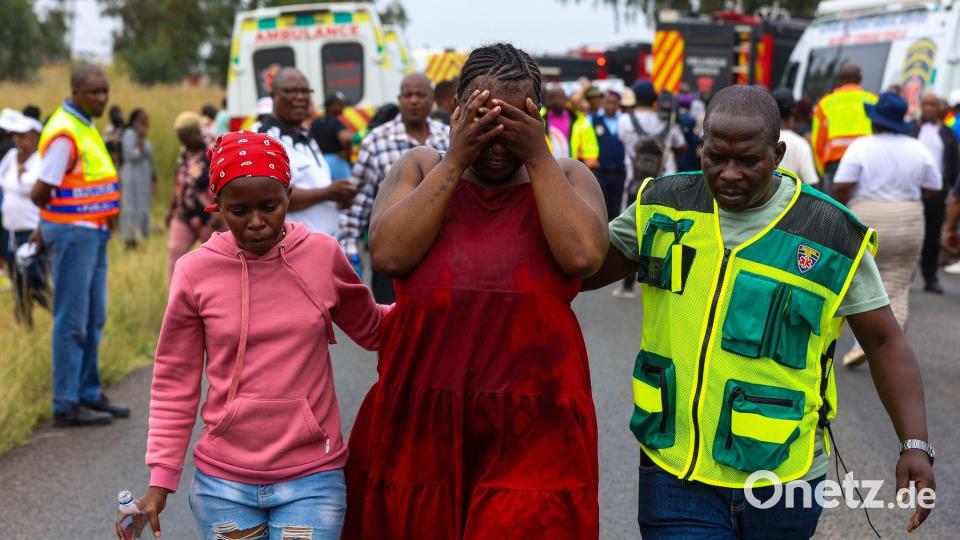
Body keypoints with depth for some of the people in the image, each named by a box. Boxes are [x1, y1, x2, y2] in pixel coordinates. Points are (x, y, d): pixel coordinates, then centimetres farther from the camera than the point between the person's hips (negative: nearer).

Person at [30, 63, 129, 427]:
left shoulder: (86, 126, 13)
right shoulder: (64, 134, -18)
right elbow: (40, 193, -20)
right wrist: (65, 212, -2)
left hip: (92, 233, 9)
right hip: (72, 233, -9)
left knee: (93, 319, 15)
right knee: (72, 322, -5)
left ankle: (89, 394, 25)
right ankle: (66, 405, 1)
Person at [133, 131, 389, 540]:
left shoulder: (323, 255, -3)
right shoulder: (196, 271, -5)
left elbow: (372, 330, 14)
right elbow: (174, 384, 3)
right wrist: (161, 479, 0)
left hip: (312, 479, 0)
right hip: (223, 482, 0)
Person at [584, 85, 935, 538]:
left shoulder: (830, 234, -6)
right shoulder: (665, 205, 1)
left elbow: (883, 341, 0)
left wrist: (915, 444, -11)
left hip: (780, 481, -1)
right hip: (675, 472, 1)